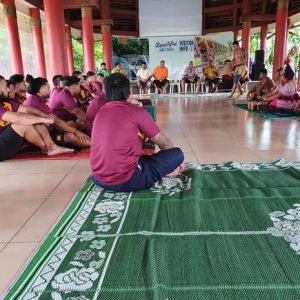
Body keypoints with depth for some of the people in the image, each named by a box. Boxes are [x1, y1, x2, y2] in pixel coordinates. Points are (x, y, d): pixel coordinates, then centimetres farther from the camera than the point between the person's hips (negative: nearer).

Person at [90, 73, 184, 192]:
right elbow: (164, 143, 3)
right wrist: (176, 159, 21)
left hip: (98, 178, 6)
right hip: (126, 180, -6)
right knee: (178, 153, 2)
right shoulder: (137, 112, -7)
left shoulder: (100, 113, 9)